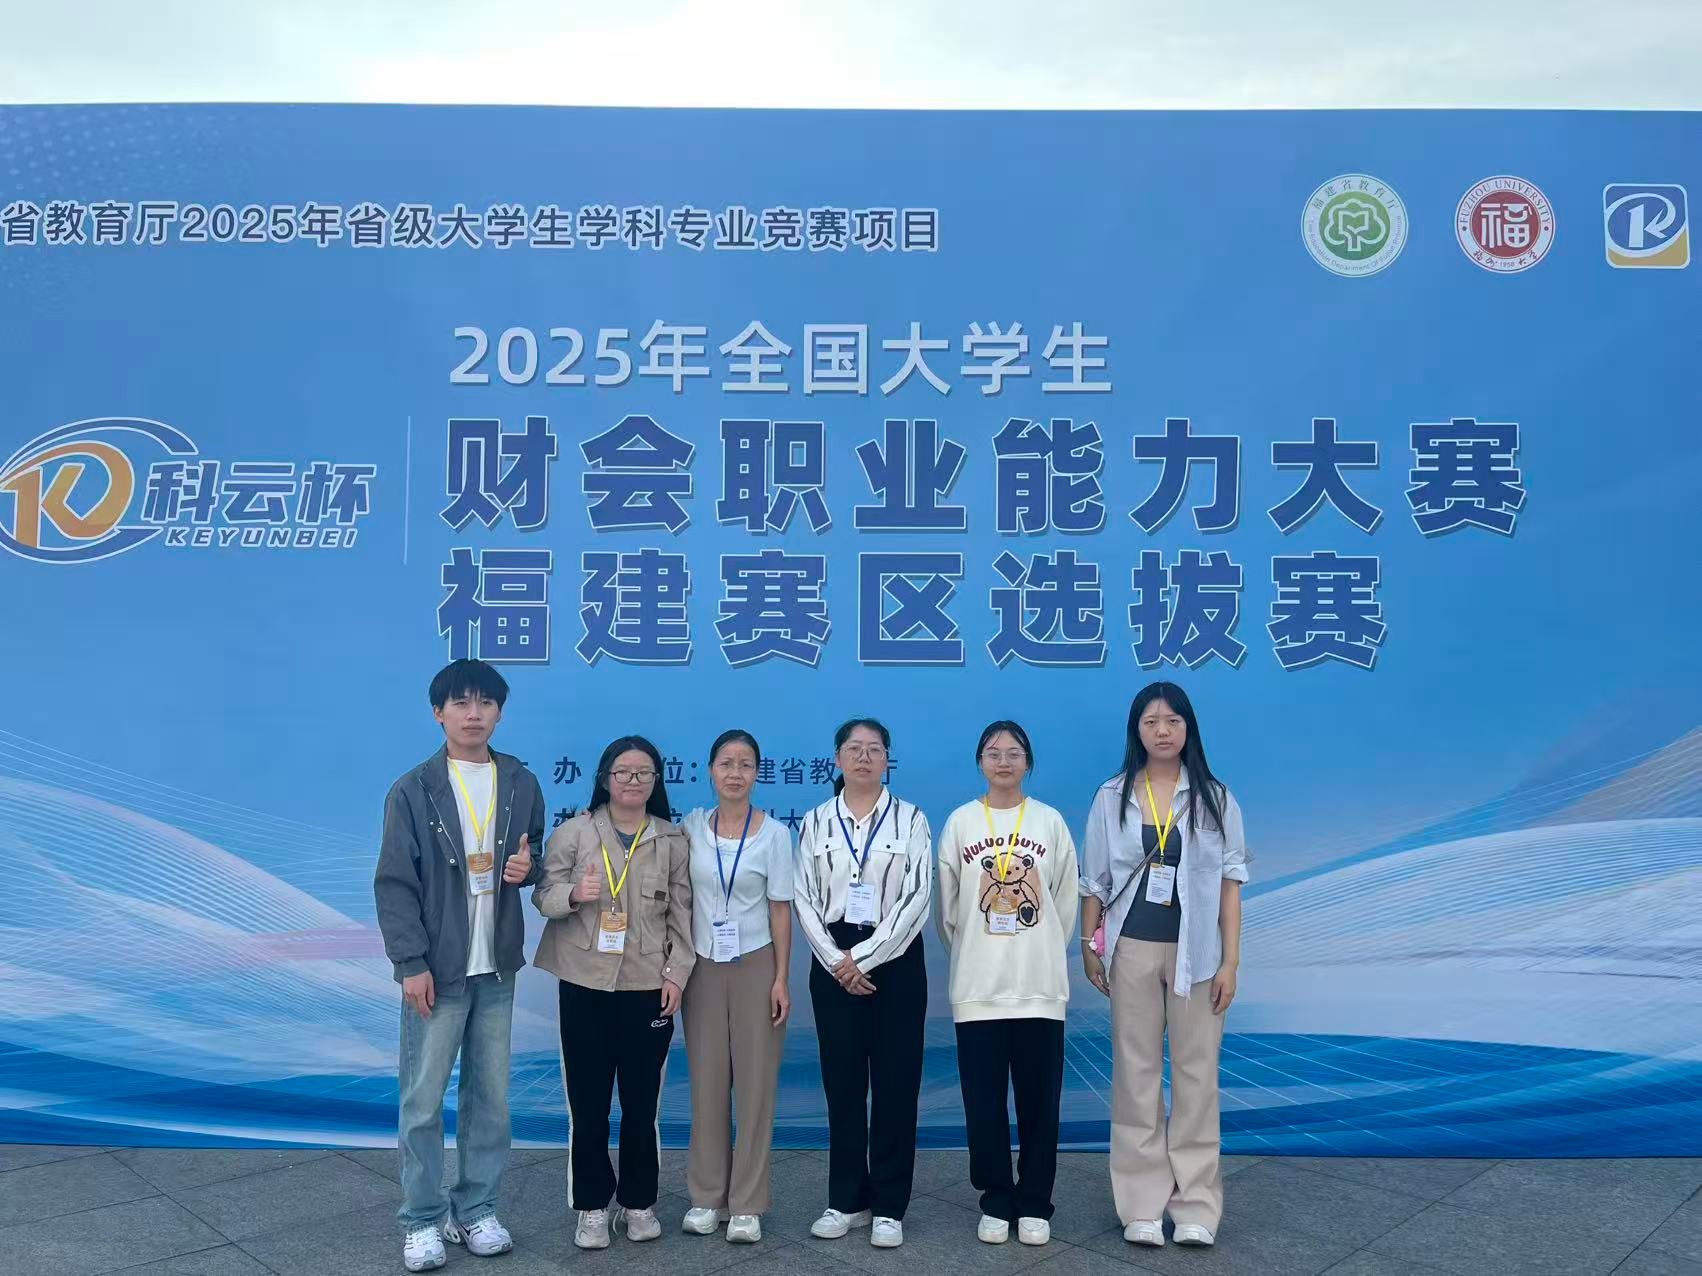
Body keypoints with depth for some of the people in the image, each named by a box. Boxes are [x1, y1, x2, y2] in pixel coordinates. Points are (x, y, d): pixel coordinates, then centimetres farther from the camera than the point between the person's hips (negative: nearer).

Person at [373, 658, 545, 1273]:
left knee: (490, 1096, 10)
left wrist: (527, 866, -8)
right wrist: (411, 962, -12)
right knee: (423, 1099, 2)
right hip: (437, 968, -3)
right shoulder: (412, 791, -5)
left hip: (497, 967, 3)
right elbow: (394, 885, -6)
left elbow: (538, 857, 17)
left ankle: (476, 1210, 23)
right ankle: (423, 1219, 17)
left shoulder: (521, 785, 6)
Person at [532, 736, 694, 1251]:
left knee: (642, 1100, 7)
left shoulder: (674, 841, 3)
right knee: (587, 1101, 4)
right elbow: (543, 895, 1)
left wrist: (677, 973, -4)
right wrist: (573, 893, -20)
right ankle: (591, 1206, 19)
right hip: (584, 984, 0)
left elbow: (682, 914, 3)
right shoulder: (573, 832, 0)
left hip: (649, 987, 0)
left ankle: (638, 1202, 23)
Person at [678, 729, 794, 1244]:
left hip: (755, 965, -2)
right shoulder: (691, 827, 2)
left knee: (755, 1080, 1)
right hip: (702, 966, 2)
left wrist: (781, 978, -7)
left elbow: (781, 909, -3)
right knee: (707, 1080, 6)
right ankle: (707, 1197, 18)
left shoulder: (774, 833, -4)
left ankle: (746, 1204, 11)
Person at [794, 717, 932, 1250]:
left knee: (895, 1082, 1)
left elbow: (917, 897, -7)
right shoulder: (816, 823, 6)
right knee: (842, 1082, 7)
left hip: (894, 960, -2)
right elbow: (805, 900, 2)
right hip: (834, 963, 2)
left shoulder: (910, 819, 0)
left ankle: (889, 1207, 12)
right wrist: (838, 961, -10)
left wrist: (865, 956, -12)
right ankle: (847, 1199, 19)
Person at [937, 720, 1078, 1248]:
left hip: (1039, 983, 0)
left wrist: (1045, 955, 9)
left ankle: (1034, 1203, 17)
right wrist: (970, 955, 10)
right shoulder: (961, 822, 2)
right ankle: (997, 1201, 18)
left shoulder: (1050, 822, 3)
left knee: (1039, 1099, 3)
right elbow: (947, 905, 7)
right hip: (978, 984, 0)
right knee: (984, 1099, 4)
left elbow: (1066, 900, 7)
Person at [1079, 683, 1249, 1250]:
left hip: (1195, 951, 0)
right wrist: (1088, 945, 3)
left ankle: (1196, 1207, 12)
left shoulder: (1214, 798, 2)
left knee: (1196, 1073, 3)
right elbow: (1095, 879, 6)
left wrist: (1231, 961, -3)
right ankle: (1142, 1207, 13)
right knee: (1136, 1074, 5)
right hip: (1132, 950, 1)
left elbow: (1230, 882, 1)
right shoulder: (1113, 796, 3)